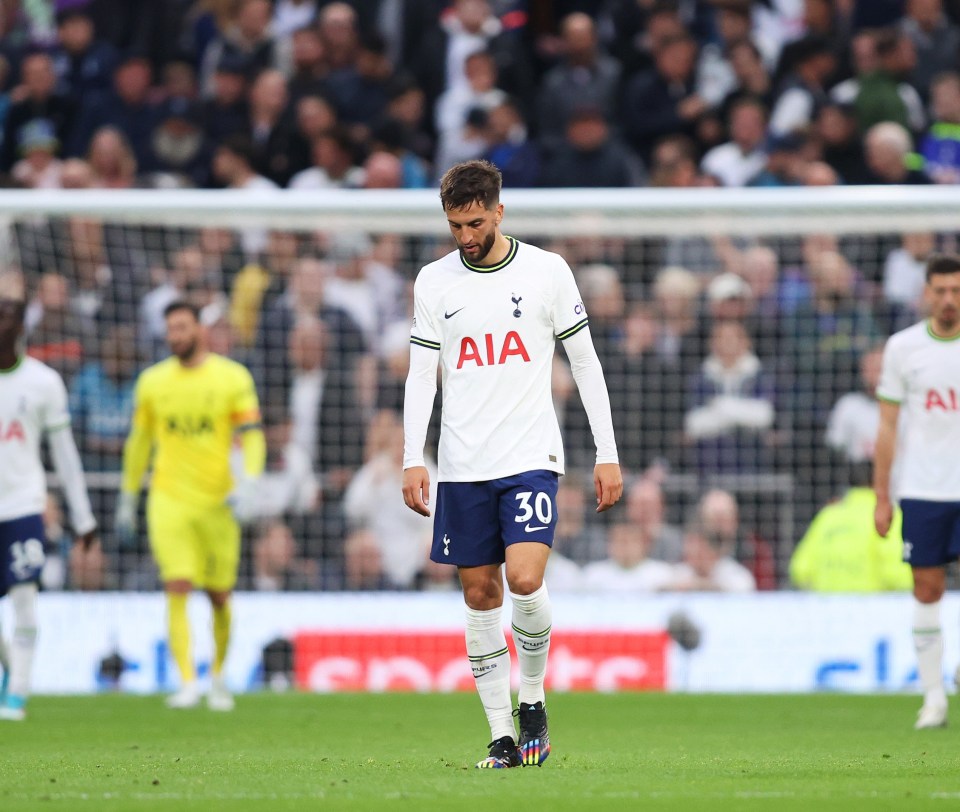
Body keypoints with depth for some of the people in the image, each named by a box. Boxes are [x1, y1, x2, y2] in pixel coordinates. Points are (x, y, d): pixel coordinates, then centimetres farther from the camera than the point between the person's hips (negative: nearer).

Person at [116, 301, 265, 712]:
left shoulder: (233, 377, 0)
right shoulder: (152, 381, 6)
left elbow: (252, 435, -1)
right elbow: (139, 442, 16)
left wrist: (248, 484, -17)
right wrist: (127, 499, 19)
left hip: (217, 502, 0)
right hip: (168, 500, 0)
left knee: (219, 596, 7)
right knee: (177, 589, -14)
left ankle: (218, 677, 28)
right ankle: (188, 683, -18)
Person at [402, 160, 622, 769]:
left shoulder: (547, 271, 1)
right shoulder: (434, 281, 6)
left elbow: (585, 362, 5)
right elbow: (421, 376, 6)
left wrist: (607, 455, 1)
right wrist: (413, 460, -5)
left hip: (531, 457, -2)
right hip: (463, 466, 2)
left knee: (525, 581, -19)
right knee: (481, 597, 2)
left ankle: (533, 700, 4)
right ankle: (503, 736, 8)